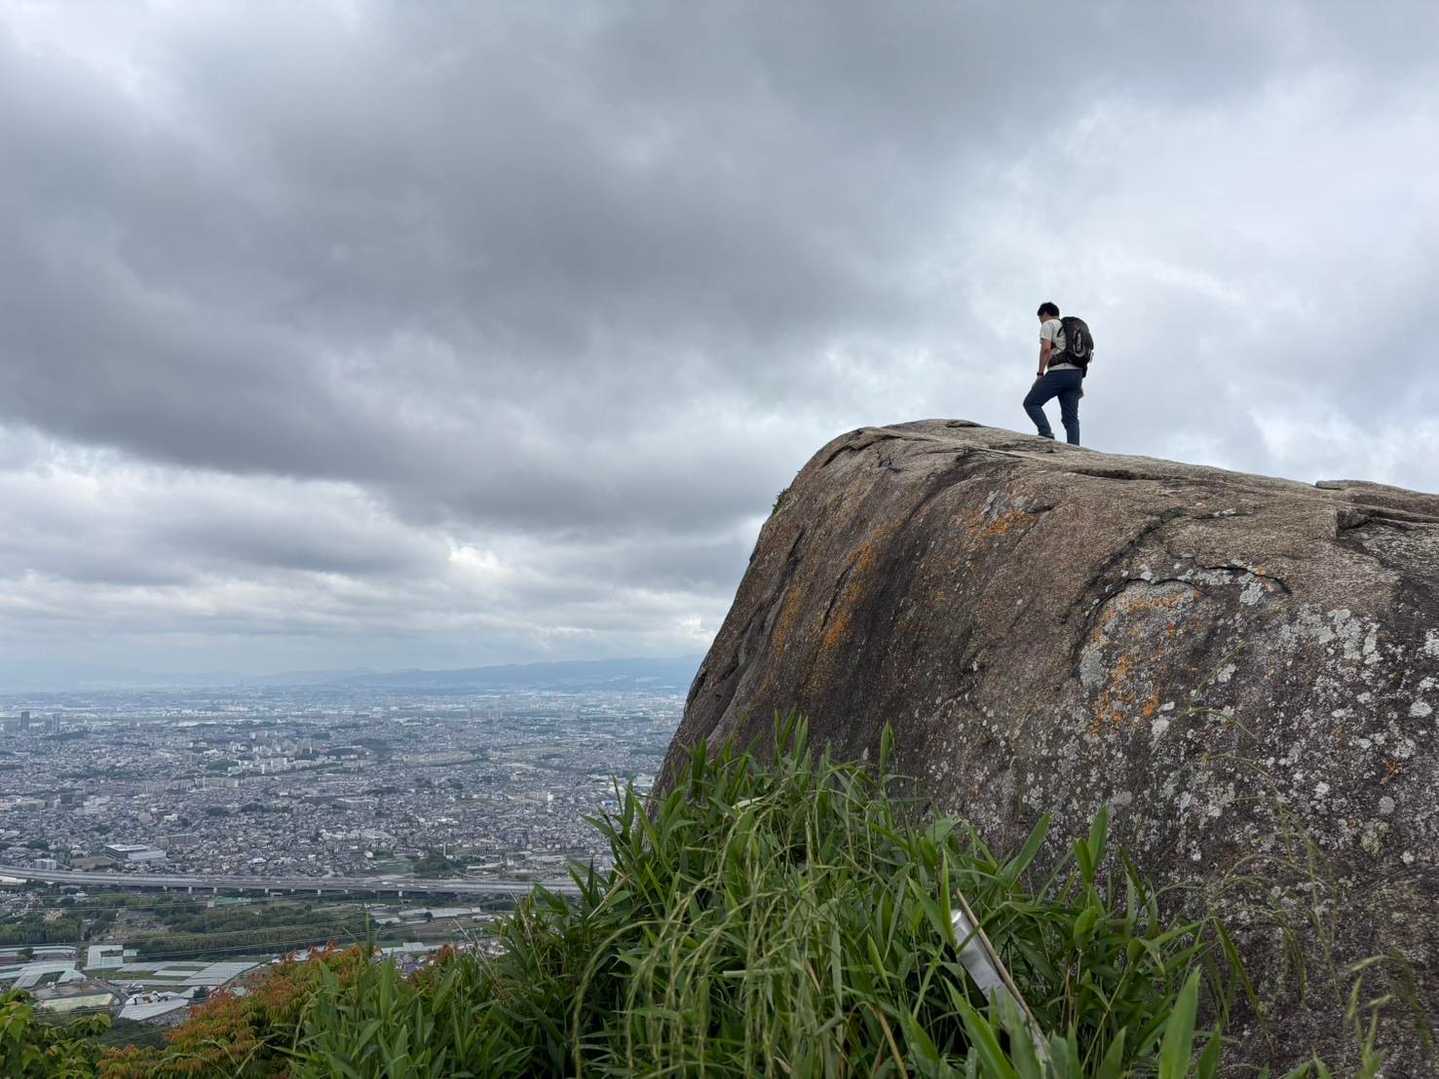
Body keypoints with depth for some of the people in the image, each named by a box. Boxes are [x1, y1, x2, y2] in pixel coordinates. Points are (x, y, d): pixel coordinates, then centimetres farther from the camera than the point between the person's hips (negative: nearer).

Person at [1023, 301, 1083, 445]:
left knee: (1031, 403, 1)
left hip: (1059, 372, -7)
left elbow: (1046, 349, -10)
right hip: (1076, 374, 7)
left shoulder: (1048, 324, 7)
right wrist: (1079, 383, 23)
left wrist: (1040, 374, -9)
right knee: (1070, 417, 3)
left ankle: (1046, 434, -18)